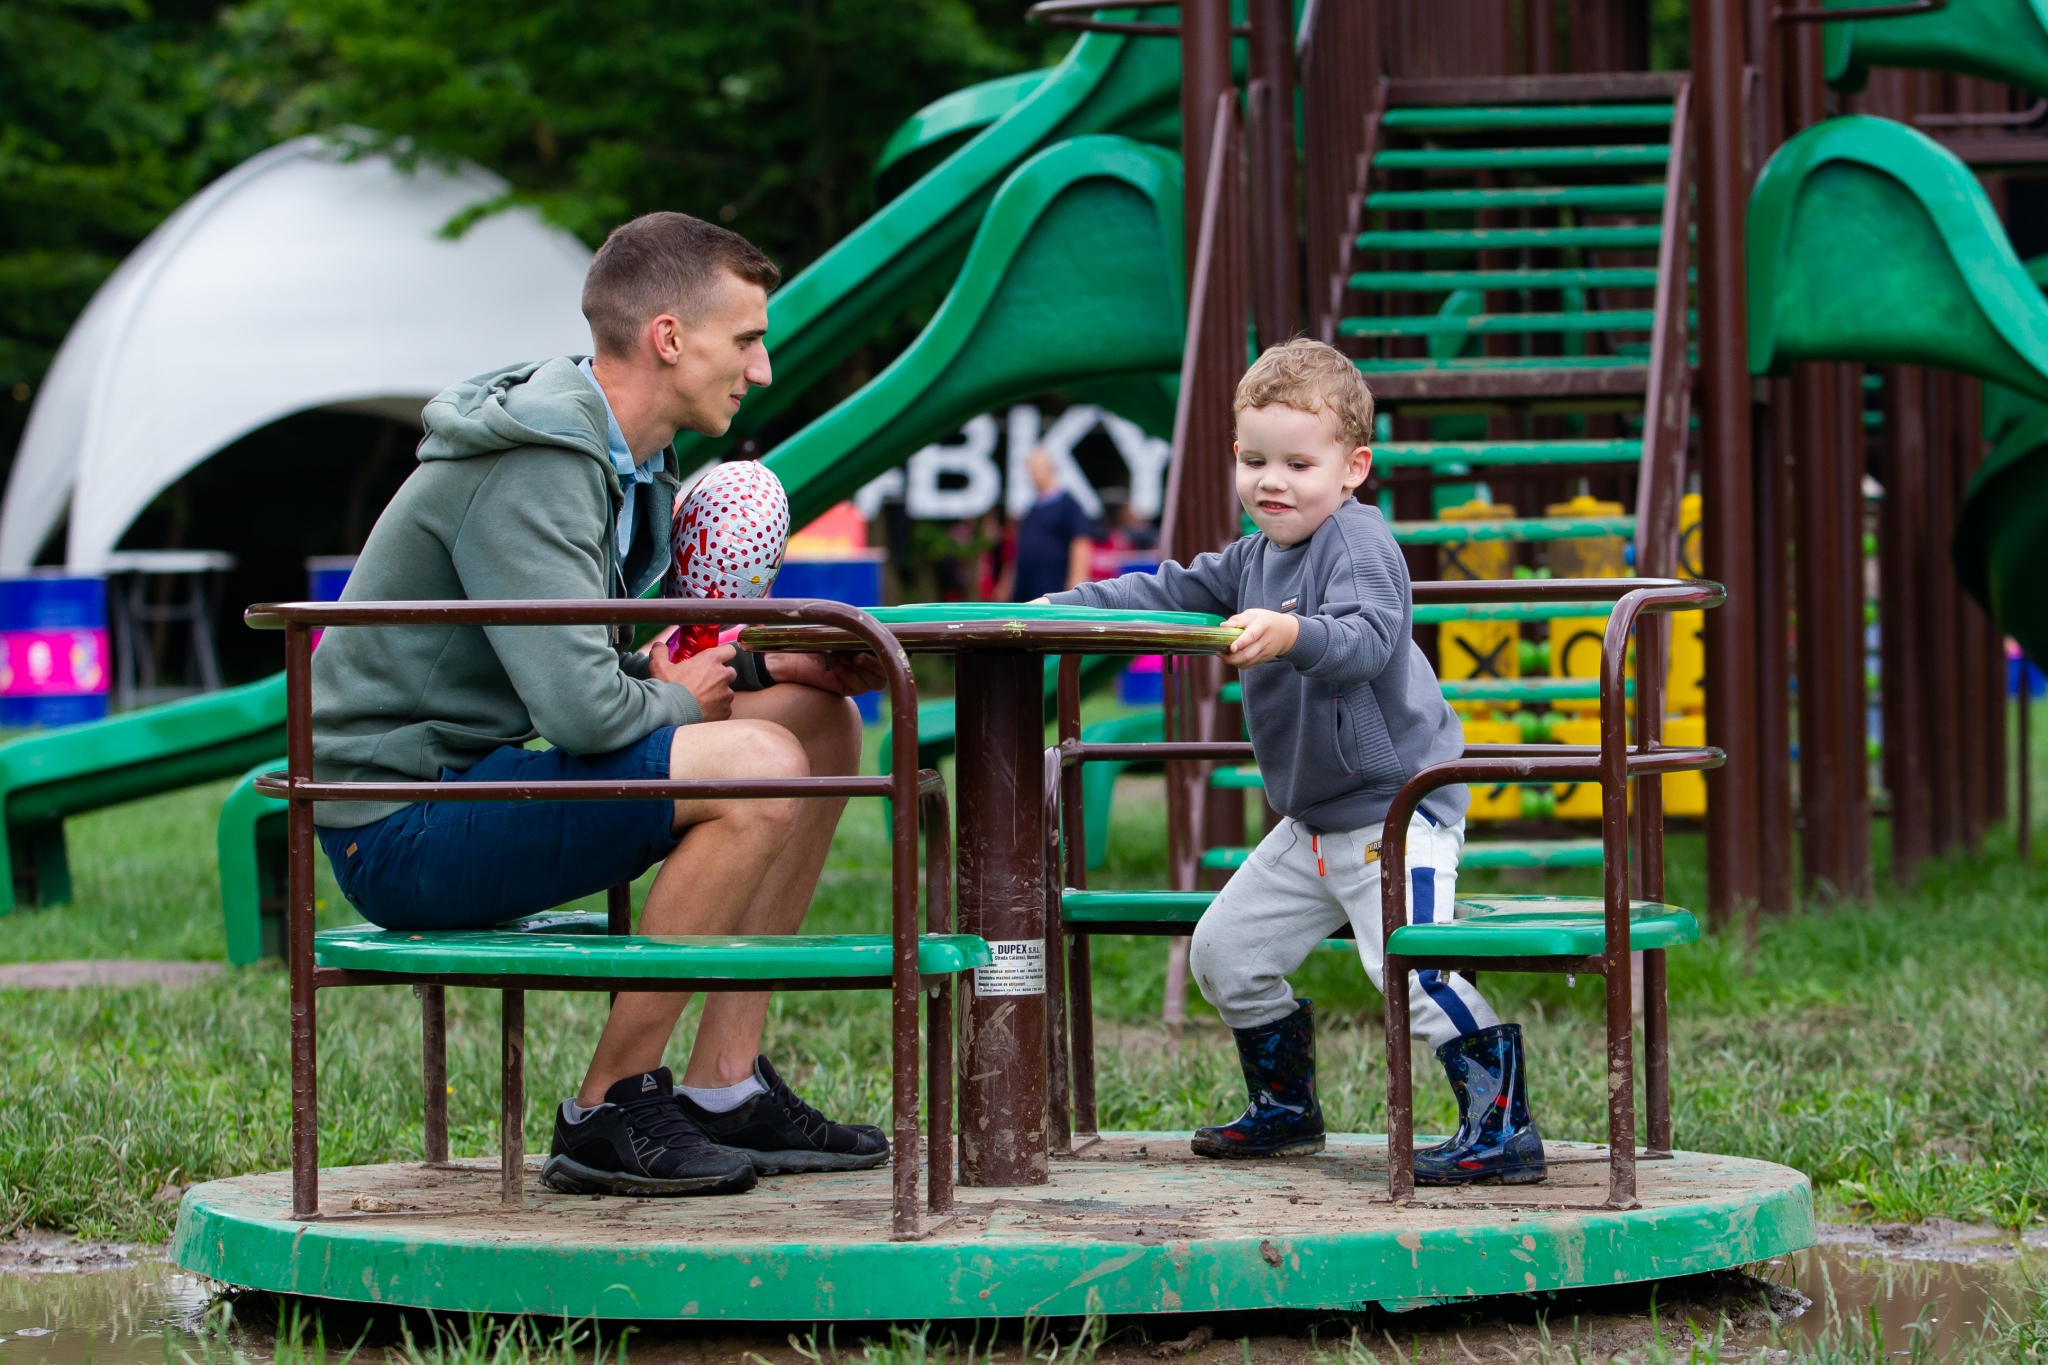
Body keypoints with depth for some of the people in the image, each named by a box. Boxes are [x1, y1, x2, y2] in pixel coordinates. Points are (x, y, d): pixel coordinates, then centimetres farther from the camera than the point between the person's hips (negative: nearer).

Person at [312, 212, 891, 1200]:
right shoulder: (532, 472, -21)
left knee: (822, 723, 9)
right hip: (404, 833, -11)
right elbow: (581, 707, -31)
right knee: (757, 767, -26)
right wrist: (677, 700, -8)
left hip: (485, 773, 11)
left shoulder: (623, 459, 12)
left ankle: (724, 1091, 7)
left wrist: (764, 668, 3)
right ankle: (610, 1113, -15)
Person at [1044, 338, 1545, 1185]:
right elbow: (1167, 595, 17)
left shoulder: (1360, 543, -17)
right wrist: (1064, 608, 7)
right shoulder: (1254, 560, 12)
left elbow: (1368, 639, -34)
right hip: (1311, 824, 10)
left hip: (1396, 806, -10)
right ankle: (1285, 1108, 31)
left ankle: (1503, 1125, -19)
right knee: (1225, 951, 15)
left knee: (1408, 969, -24)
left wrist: (1293, 635, -52)